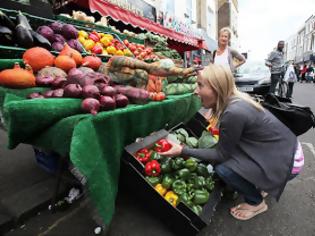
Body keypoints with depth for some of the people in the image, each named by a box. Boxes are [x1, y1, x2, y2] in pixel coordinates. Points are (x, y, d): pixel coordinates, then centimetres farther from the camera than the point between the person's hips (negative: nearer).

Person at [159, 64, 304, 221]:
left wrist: (183, 151, -17)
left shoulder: (233, 112, -31)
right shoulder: (235, 100, -6)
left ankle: (256, 203, 10)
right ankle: (258, 185, 23)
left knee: (223, 168, -17)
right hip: (283, 149, 8)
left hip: (287, 161, -8)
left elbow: (222, 154, -18)